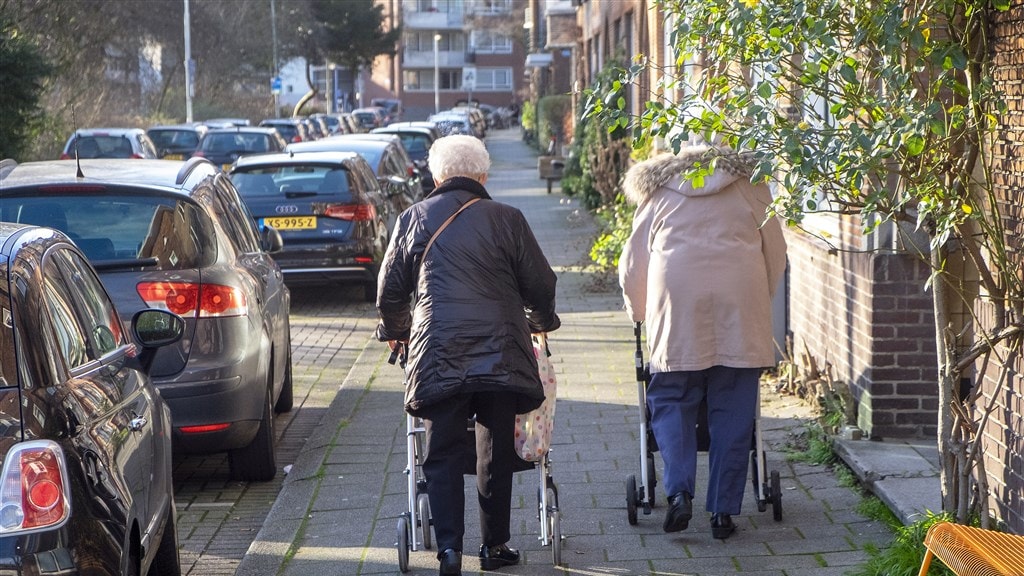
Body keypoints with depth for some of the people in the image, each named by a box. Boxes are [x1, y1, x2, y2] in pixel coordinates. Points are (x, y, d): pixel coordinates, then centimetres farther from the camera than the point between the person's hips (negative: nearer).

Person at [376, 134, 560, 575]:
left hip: (437, 357, 0)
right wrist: (541, 321, 28)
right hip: (500, 354, 0)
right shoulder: (506, 220, 2)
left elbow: (390, 290, 12)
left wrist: (395, 331, 32)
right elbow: (541, 285, 7)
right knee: (496, 454, 11)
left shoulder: (413, 219, 6)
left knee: (442, 456, 4)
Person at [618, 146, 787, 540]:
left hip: (678, 305, 0)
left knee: (671, 401, 10)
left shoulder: (658, 196, 19)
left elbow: (632, 265, 21)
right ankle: (724, 511, 4)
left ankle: (679, 491, -9)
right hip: (739, 309, 0)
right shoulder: (750, 188, 20)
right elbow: (776, 255, 19)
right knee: (733, 411, 4)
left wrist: (639, 315, 37)